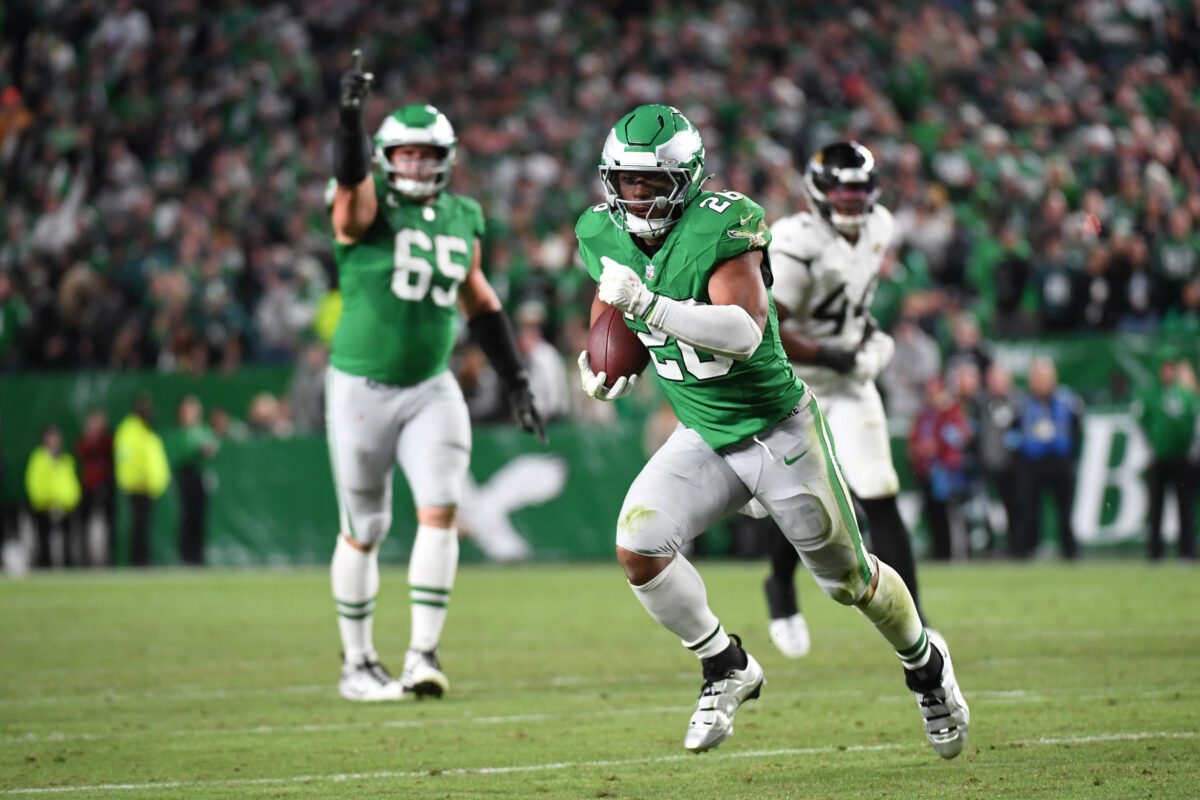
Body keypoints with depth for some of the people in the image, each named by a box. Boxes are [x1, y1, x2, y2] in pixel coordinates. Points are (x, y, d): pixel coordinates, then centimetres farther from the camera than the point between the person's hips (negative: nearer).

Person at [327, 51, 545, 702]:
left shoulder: (463, 219, 8)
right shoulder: (369, 205, -8)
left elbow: (479, 302, 20)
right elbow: (350, 179, -32)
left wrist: (515, 380, 21)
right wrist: (350, 119, -52)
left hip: (432, 390, 4)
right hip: (362, 390, -3)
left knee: (440, 509, -14)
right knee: (364, 531, 5)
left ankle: (423, 653, -12)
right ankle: (357, 663, 20)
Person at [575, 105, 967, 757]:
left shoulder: (721, 227, -26)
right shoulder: (606, 237, -6)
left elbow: (745, 331, -37)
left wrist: (647, 305, -45)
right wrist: (606, 366, -3)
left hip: (777, 429, -5)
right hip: (702, 439, 5)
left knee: (849, 580, 9)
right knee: (637, 548, -18)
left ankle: (925, 664, 39)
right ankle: (726, 668, 4)